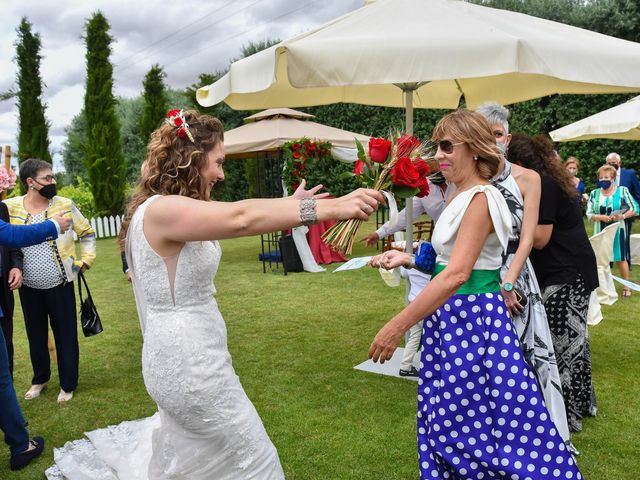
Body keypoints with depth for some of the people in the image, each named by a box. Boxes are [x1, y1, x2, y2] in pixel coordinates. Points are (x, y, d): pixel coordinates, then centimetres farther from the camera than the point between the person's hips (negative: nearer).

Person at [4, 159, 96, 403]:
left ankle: (68, 385, 22)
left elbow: (87, 233, 6)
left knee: (65, 335, 6)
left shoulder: (65, 205, -6)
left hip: (60, 284, -2)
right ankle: (40, 379, 38)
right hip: (28, 287, 2)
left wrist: (84, 261, -1)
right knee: (35, 335, 17)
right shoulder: (10, 207, -4)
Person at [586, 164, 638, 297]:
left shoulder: (622, 191, -2)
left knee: (620, 258, 2)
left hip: (617, 231, -2)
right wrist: (601, 217, -17)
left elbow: (635, 209, -3)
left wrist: (622, 216, -18)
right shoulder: (594, 193, 4)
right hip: (600, 231, 2)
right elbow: (589, 214, 0)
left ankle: (627, 286, 15)